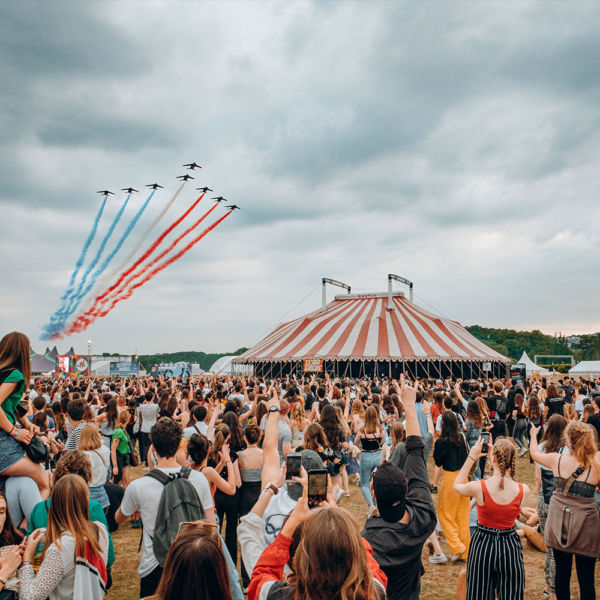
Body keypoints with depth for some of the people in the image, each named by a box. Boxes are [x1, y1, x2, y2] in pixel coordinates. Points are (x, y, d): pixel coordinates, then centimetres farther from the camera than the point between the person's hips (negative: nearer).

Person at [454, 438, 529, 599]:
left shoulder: (479, 487, -21)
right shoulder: (523, 490, -15)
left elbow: (457, 485, 2)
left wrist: (472, 457, 1)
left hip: (483, 546, -1)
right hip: (510, 546, 1)